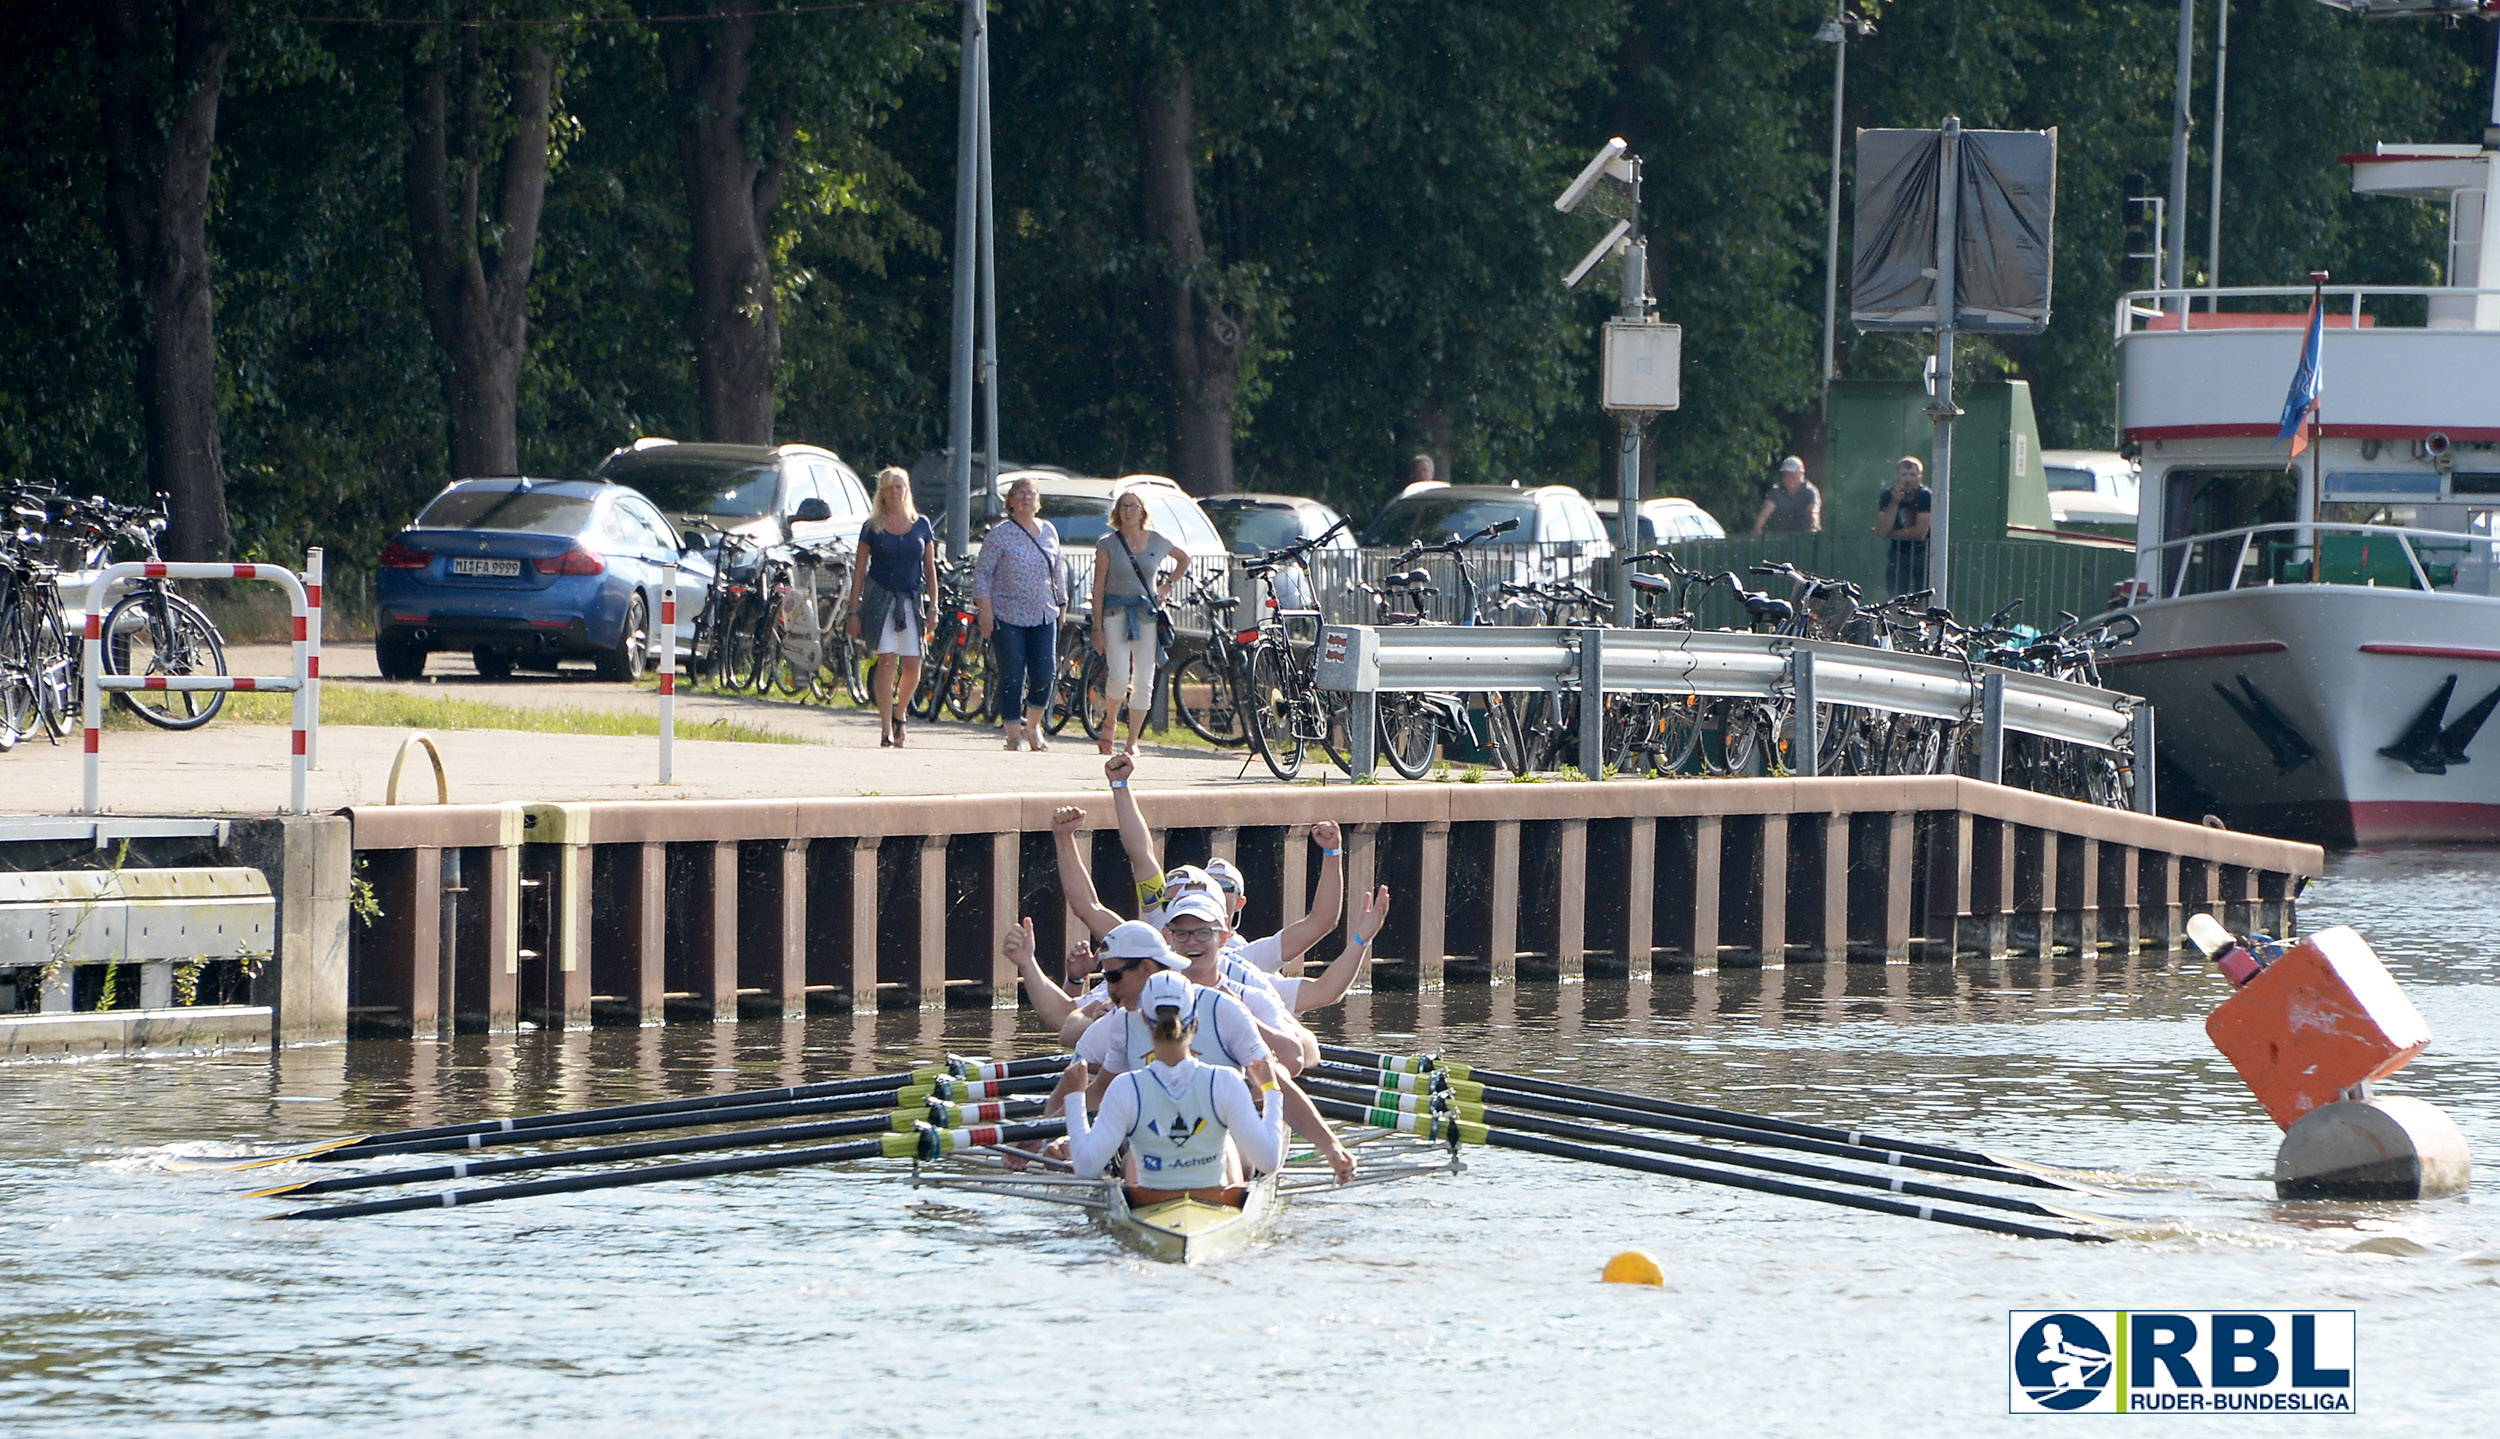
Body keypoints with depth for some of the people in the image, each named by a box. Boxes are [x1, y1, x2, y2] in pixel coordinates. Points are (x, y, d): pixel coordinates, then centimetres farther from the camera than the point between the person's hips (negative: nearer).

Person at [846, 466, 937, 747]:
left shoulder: (921, 525, 9)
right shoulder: (873, 527, 4)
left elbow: (930, 570, 11)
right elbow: (859, 571, 5)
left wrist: (933, 608, 4)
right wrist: (854, 611, 0)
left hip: (912, 600, 2)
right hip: (880, 598, -2)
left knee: (912, 667, -3)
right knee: (887, 661, -12)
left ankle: (898, 713, 26)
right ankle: (886, 731, -10)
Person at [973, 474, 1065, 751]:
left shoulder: (1049, 532, 10)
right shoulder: (1000, 534, -4)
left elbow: (1058, 571, 19)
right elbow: (982, 573, -4)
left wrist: (1060, 604, 17)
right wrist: (986, 611, -11)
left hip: (1044, 615, 4)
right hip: (1009, 617, -4)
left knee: (1045, 674, -2)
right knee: (1012, 678, -3)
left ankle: (1033, 727, 19)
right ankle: (1014, 736, 7)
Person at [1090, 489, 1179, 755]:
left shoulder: (1157, 542, 5)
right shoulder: (1108, 544, 0)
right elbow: (1098, 588, 0)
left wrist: (1168, 584, 11)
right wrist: (1097, 628, -5)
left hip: (1147, 613, 2)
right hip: (1115, 612, -2)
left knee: (1143, 682, -1)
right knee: (1119, 677, -14)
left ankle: (1133, 740, 9)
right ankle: (1108, 723, 13)